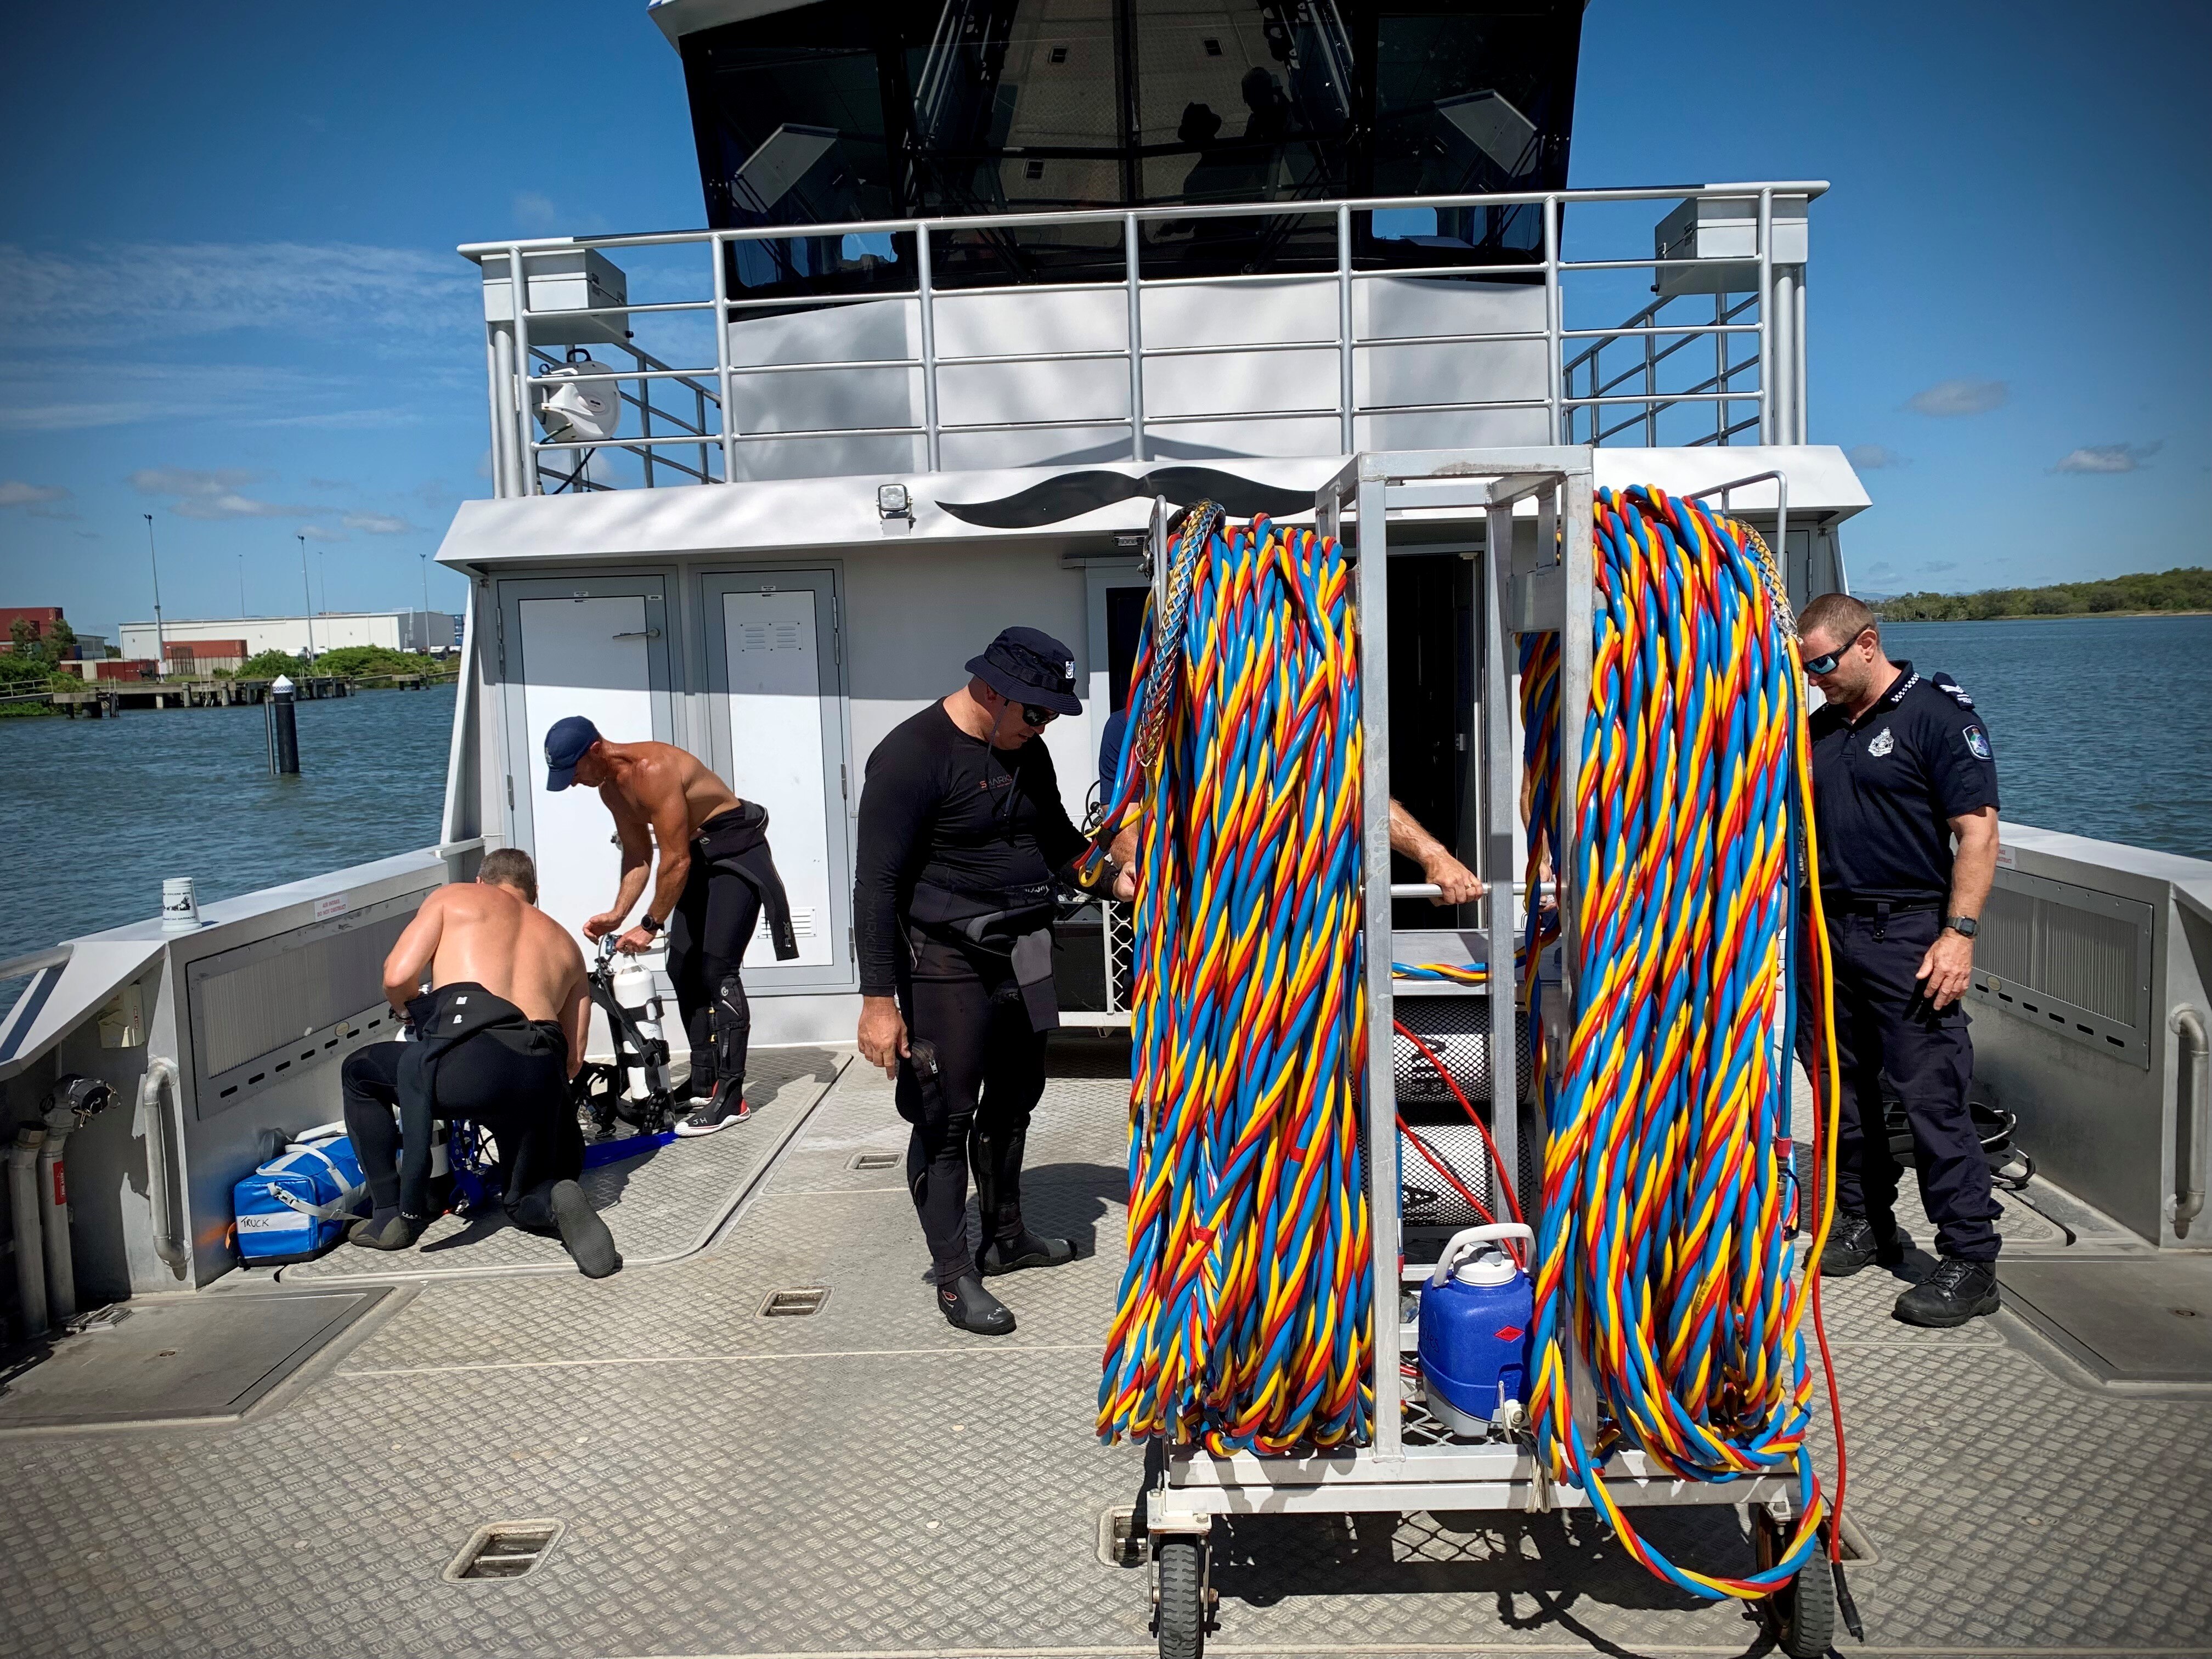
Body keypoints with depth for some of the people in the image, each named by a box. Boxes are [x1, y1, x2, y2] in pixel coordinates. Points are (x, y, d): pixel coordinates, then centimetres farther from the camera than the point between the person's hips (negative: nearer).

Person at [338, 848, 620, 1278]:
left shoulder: (455, 897, 22)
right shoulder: (564, 942, 32)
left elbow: (398, 977, 9)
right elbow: (573, 1057, 24)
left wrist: (412, 1012, 31)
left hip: (467, 1058, -4)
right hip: (540, 1077, 4)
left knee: (359, 1073, 28)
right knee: (525, 1201, 27)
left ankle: (394, 1214, 22)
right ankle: (557, 1202, -10)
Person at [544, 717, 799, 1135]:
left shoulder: (653, 770, -27)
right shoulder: (611, 788, 3)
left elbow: (675, 861, -26)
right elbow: (638, 856, 12)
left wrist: (650, 925, -19)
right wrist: (616, 914, 0)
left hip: (738, 850, -10)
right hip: (698, 856, 10)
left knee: (717, 971, -15)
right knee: (683, 970, 8)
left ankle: (731, 1098, -13)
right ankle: (703, 1084, 18)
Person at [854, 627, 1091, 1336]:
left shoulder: (1025, 751, 7)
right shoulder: (912, 756, -18)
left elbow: (1057, 836, 24)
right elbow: (878, 884, -19)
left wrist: (1109, 870, 5)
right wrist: (879, 1000, -21)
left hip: (1021, 955, 8)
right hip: (947, 965, -8)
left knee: (1013, 1101, 19)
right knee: (946, 1118, -1)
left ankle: (1005, 1237, 38)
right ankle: (954, 1277, 12)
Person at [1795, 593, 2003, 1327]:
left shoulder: (1938, 713, -6)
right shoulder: (1818, 729, 14)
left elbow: (1977, 831, -11)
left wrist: (1959, 932, -18)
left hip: (1907, 934, -7)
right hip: (1828, 931, 7)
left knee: (1933, 1095, -6)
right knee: (1843, 1088, 12)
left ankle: (1970, 1262, 2)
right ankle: (1865, 1224, 27)